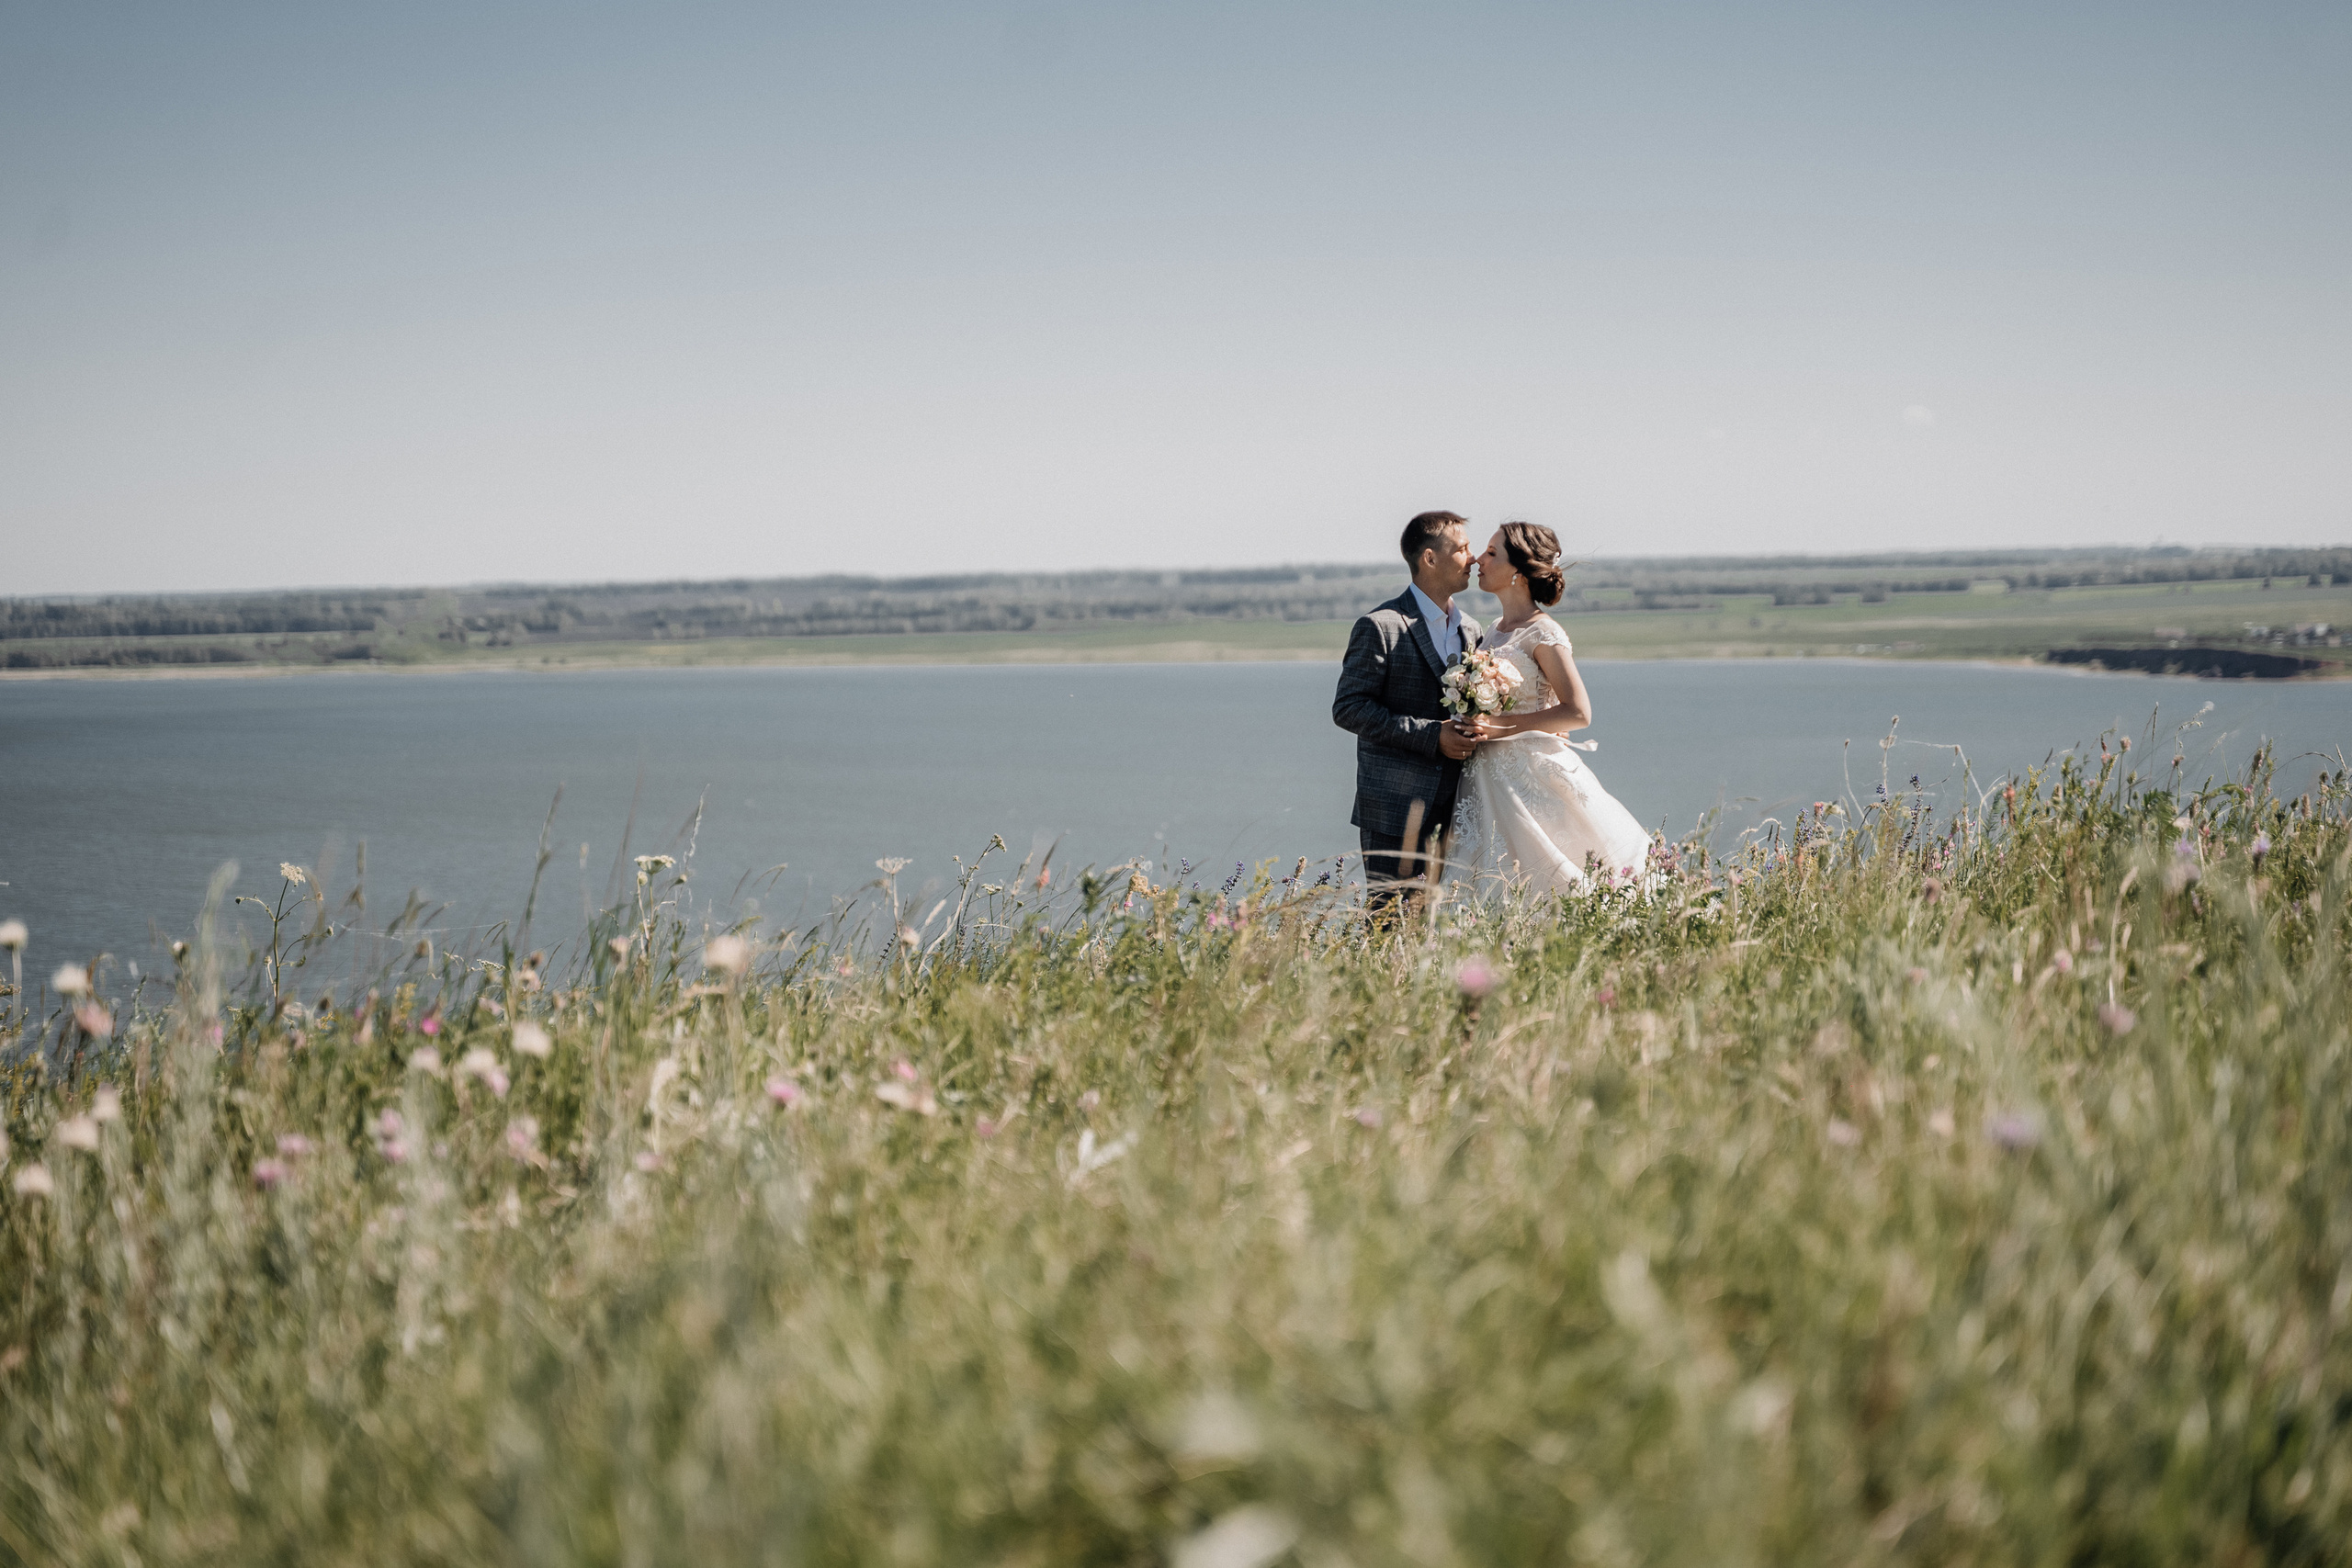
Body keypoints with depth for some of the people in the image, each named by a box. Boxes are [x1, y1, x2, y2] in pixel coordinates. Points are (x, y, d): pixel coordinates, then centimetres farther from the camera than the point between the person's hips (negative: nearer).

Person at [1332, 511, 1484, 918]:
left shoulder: (1470, 631, 15)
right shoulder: (1380, 628, -7)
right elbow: (1348, 708, -12)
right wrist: (1431, 735, -17)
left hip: (1452, 806, 6)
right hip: (1395, 809, -6)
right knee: (1388, 920, -5)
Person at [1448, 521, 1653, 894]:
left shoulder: (1543, 634, -12)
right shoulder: (1498, 630, 13)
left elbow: (1578, 712, -18)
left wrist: (1501, 726, -20)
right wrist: (1476, 728, 6)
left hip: (1535, 776, -8)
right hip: (1495, 777, 8)